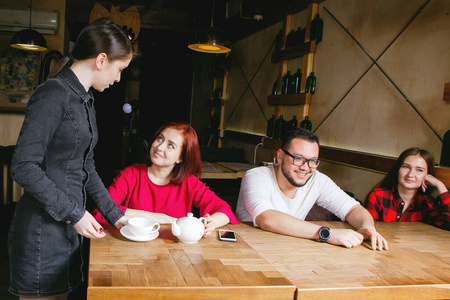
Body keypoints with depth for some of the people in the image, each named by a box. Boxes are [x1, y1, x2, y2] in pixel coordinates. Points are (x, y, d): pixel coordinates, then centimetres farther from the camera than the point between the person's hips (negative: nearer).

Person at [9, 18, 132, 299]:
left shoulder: (85, 99, 12)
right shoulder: (53, 94, -16)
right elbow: (24, 167, -20)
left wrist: (114, 213, 13)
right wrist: (74, 213, -19)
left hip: (69, 227, 9)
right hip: (43, 229, -8)